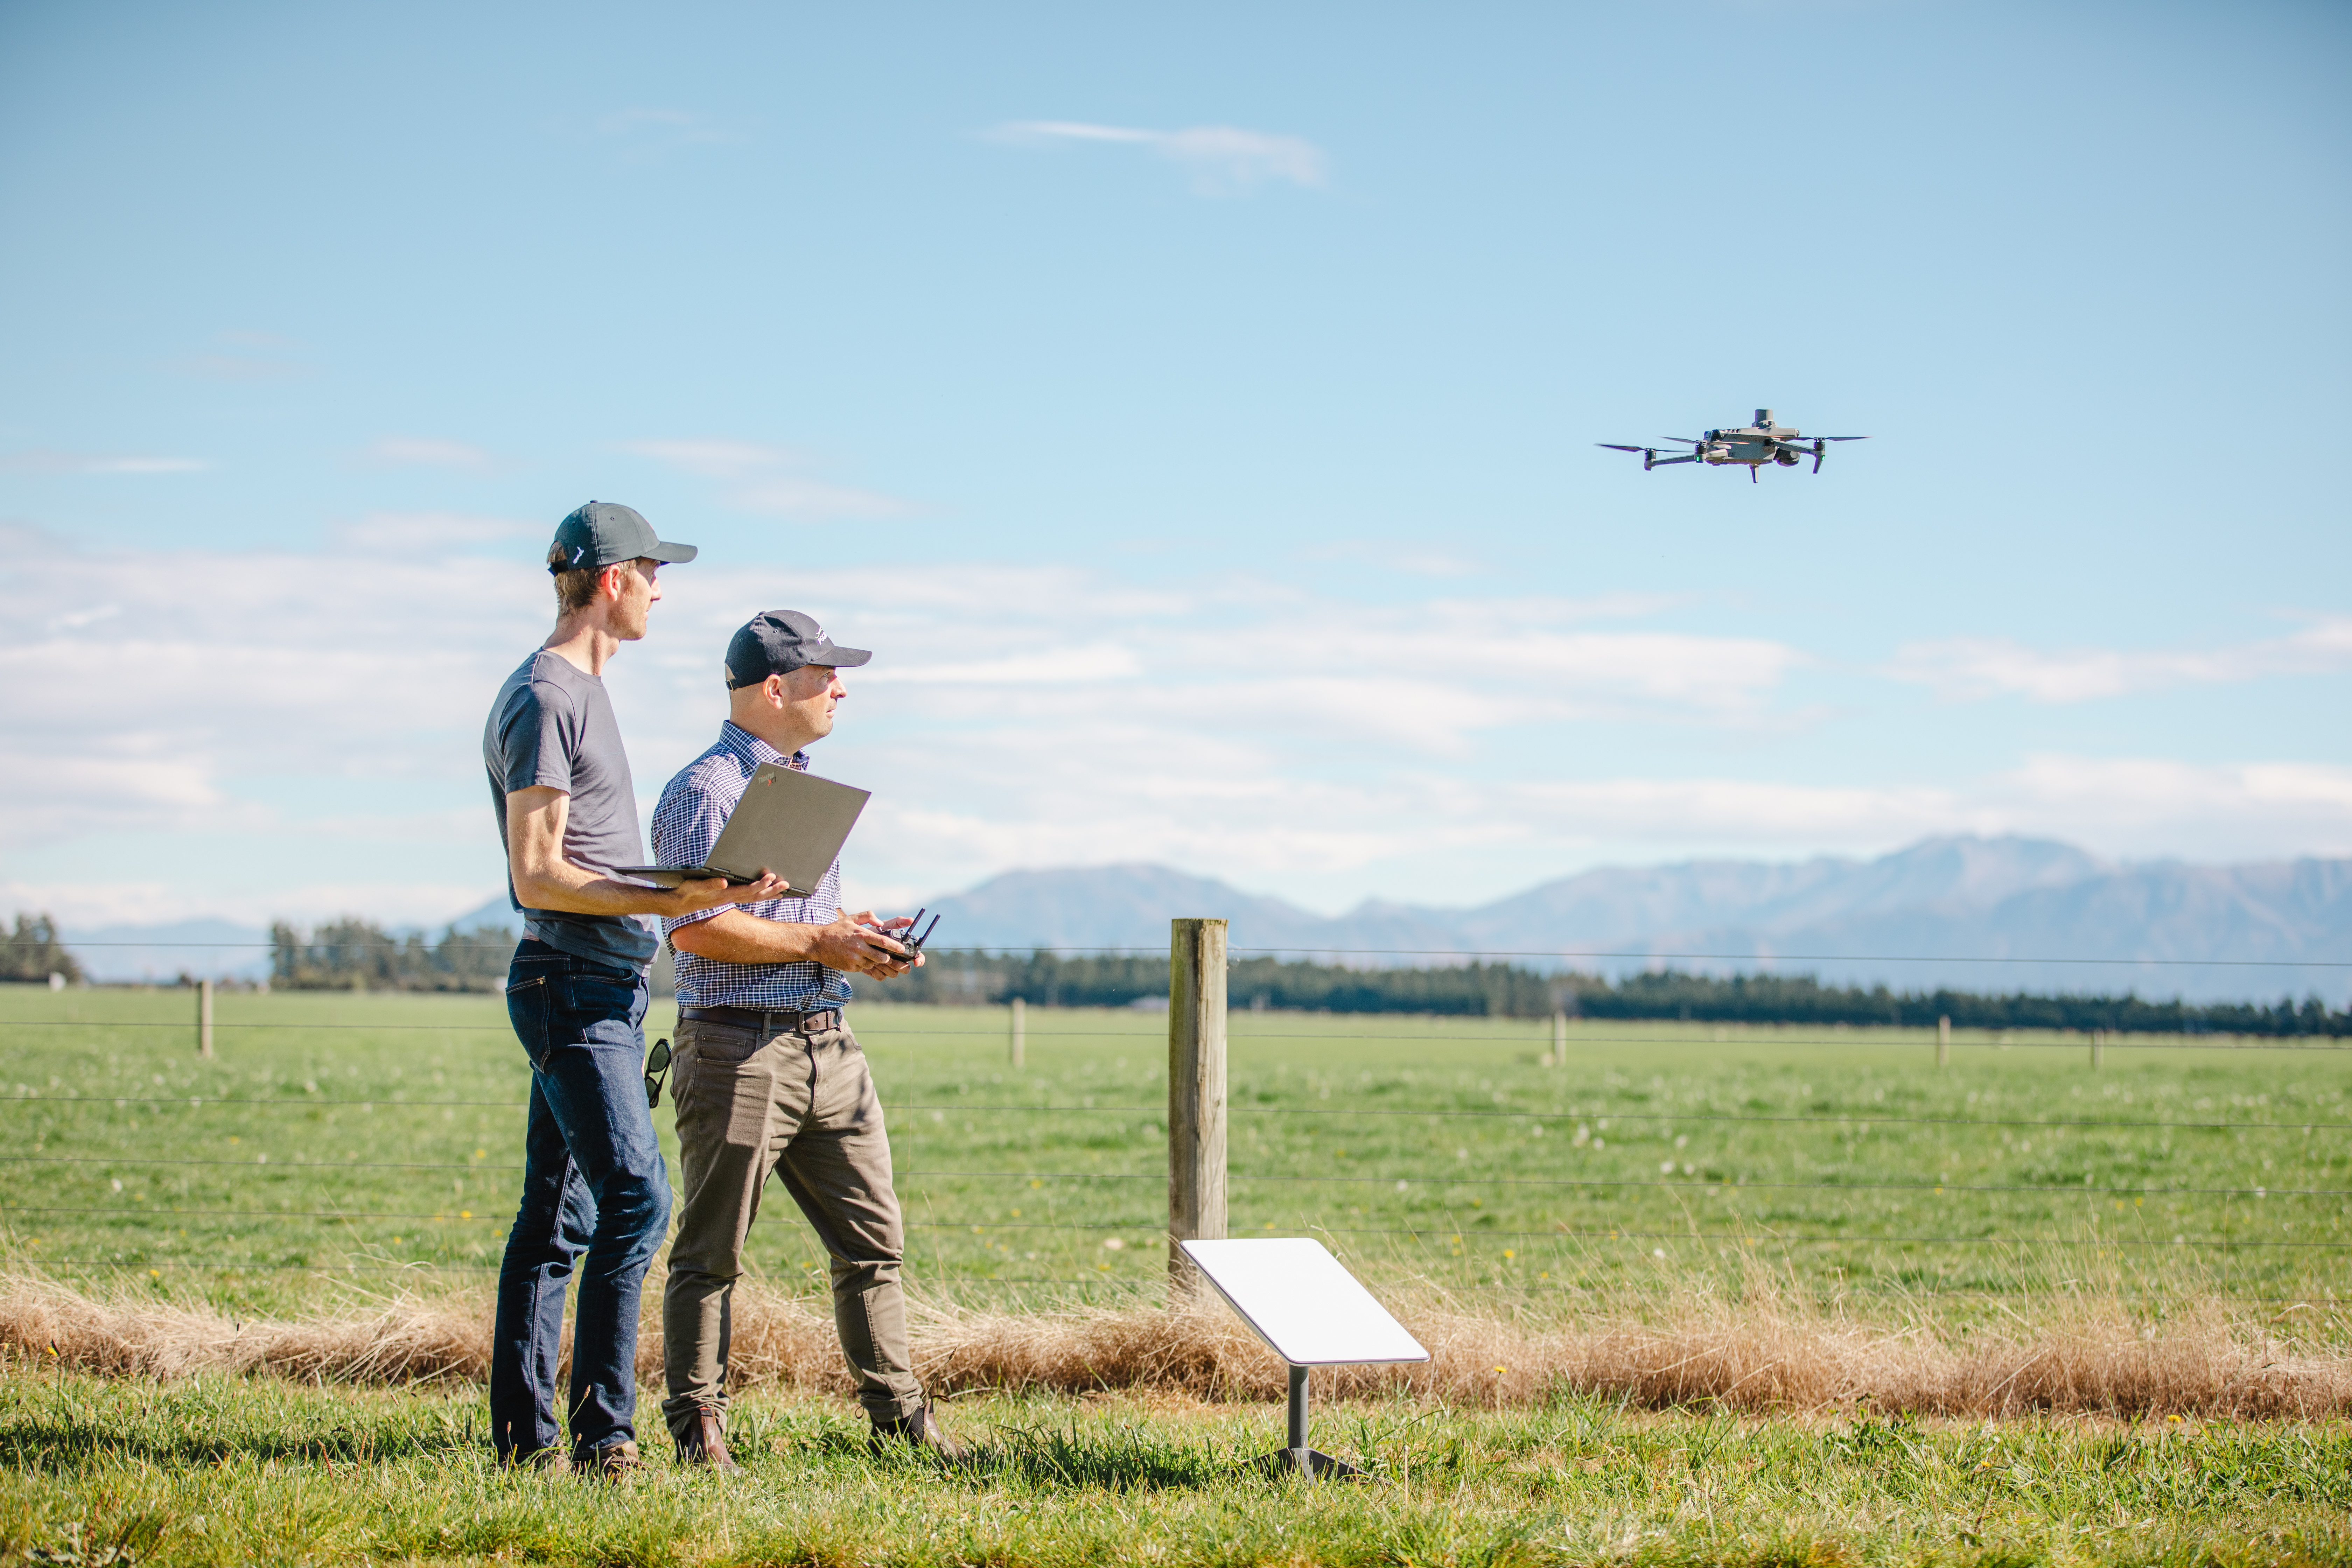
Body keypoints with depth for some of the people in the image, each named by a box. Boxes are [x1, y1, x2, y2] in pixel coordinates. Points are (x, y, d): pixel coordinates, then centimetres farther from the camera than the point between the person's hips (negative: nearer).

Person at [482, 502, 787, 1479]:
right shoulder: (542, 699, -12)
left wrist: (710, 888, 21)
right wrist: (670, 901, -23)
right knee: (638, 1196, -17)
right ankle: (600, 1434, -15)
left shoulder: (583, 692, 20)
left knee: (560, 1215, 10)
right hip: (571, 986, -10)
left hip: (603, 988, 10)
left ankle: (524, 1434, 13)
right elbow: (537, 877, -17)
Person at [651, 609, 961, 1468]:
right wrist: (818, 944, -16)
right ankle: (696, 1426, 6)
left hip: (828, 1043, 8)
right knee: (711, 1253, -1)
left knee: (873, 1238, 8)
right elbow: (696, 926, -19)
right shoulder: (704, 791, -9)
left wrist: (858, 932, 10)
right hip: (738, 1049, -8)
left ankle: (896, 1413, 15)